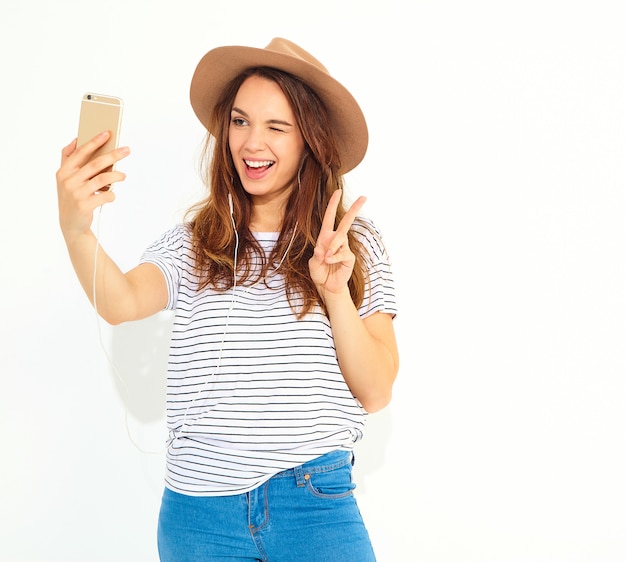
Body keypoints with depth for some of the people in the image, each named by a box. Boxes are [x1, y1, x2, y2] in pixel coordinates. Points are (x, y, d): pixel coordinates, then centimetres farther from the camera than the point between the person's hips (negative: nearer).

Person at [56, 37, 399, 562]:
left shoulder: (357, 245, 2)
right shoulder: (193, 241, 3)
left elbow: (374, 393, -3)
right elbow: (123, 302, -17)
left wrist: (335, 293, -17)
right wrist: (76, 229, -36)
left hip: (315, 505, -1)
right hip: (199, 512, 1)